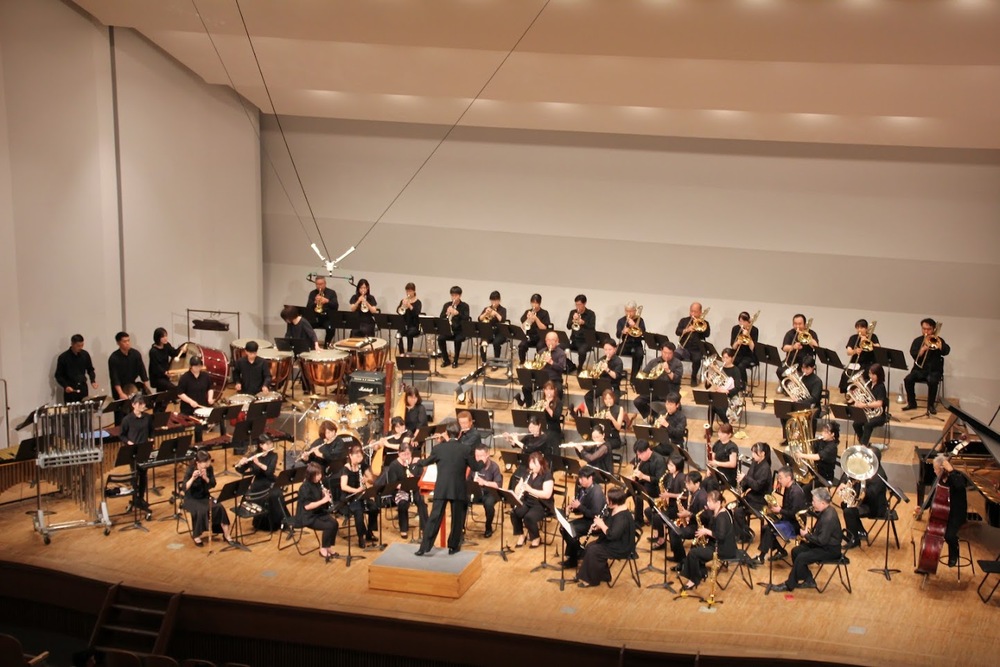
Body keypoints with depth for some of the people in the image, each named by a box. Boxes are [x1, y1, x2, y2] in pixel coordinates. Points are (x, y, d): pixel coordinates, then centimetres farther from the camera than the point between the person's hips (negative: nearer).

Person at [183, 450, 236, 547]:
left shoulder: (209, 468, -5)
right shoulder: (190, 470, -19)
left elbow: (213, 485, -9)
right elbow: (185, 488, -27)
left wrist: (205, 478, -26)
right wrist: (192, 478, -42)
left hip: (205, 496, 5)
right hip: (192, 499, -4)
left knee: (220, 508, -21)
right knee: (202, 511, -34)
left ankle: (226, 535, -9)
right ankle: (196, 536, -10)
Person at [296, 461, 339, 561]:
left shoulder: (318, 484, 4)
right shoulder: (305, 487, -20)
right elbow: (307, 506, -26)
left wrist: (326, 495, -8)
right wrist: (323, 500, -27)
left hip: (319, 513, 7)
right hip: (307, 517, -7)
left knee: (334, 523, -15)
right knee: (328, 526, -24)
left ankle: (327, 547, 1)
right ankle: (323, 550, -6)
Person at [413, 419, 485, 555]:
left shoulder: (439, 448, -2)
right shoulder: (465, 449, -4)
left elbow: (426, 462, 14)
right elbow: (476, 467, 5)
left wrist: (417, 462, 36)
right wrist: (483, 462, 28)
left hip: (441, 489, 1)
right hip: (458, 490, -1)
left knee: (434, 518, 1)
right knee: (457, 519, 12)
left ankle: (424, 548, -1)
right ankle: (453, 547, 18)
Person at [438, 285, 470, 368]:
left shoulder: (465, 306, 0)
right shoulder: (447, 305, 8)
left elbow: (466, 319, -14)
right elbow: (441, 318, 1)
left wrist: (457, 313, -29)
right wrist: (446, 313, -20)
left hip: (460, 330, -3)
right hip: (448, 329, 3)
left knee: (458, 339, -35)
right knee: (440, 338, -26)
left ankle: (455, 361, -15)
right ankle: (446, 360, -7)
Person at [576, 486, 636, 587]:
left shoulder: (622, 516, -28)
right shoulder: (616, 511, 5)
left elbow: (612, 535, -32)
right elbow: (611, 528, 17)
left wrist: (601, 525, -18)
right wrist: (599, 526, -1)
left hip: (621, 548, -11)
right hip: (613, 542, 11)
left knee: (593, 551, -17)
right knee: (589, 546, 8)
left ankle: (591, 580, -2)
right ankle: (603, 575, 16)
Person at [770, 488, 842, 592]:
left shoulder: (829, 518, -28)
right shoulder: (825, 510, 4)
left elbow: (821, 541, -29)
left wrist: (806, 535, -15)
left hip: (830, 550, -10)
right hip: (823, 544, 10)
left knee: (801, 558, -19)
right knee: (795, 551, 5)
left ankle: (789, 585, -4)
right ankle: (809, 581, 12)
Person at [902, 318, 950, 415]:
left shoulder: (937, 340, 7)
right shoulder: (917, 340, 9)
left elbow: (946, 351, -10)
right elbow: (913, 354, -7)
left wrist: (939, 343, -22)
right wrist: (923, 349, -24)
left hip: (934, 370, -2)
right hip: (919, 369, 2)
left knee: (932, 381, -34)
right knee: (908, 379, -25)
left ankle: (931, 405, -15)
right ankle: (912, 403, -6)